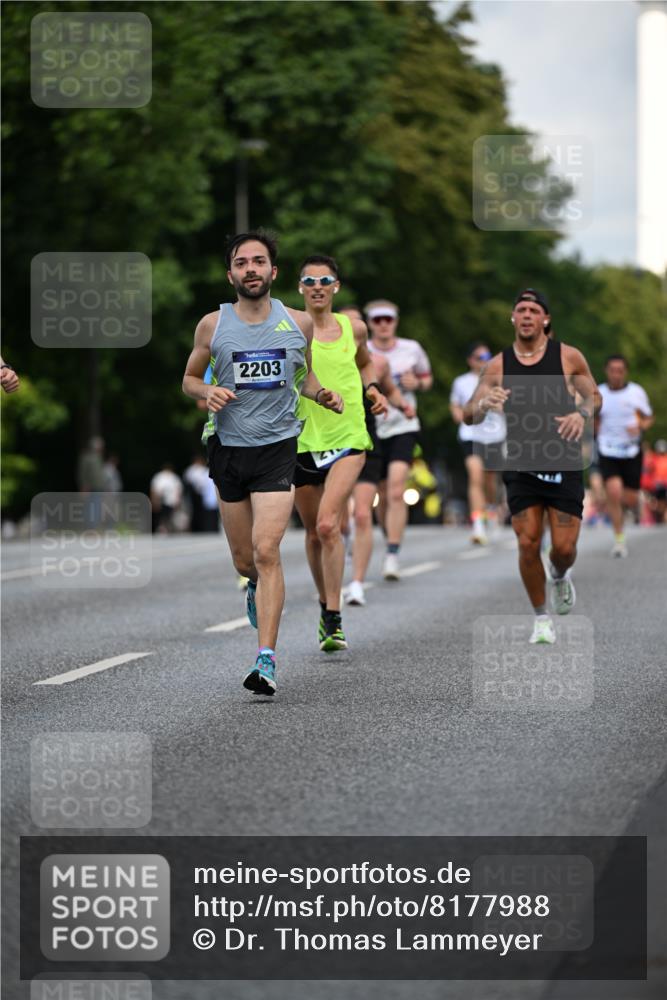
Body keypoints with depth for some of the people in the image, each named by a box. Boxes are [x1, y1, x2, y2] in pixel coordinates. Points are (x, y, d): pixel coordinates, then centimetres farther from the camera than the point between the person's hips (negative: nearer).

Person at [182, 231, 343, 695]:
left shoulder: (299, 322, 3)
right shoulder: (212, 325, 0)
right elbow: (190, 378, 12)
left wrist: (321, 394, -1)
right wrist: (207, 392, -10)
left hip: (278, 446, -2)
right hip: (229, 447, 2)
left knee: (266, 552, -16)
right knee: (244, 560, 11)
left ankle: (267, 658, -16)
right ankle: (258, 586, 49)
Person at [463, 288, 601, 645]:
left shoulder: (568, 357, -1)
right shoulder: (498, 365, 1)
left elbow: (594, 396, 12)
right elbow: (468, 416, 0)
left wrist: (582, 414, -11)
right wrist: (484, 402, -23)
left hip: (564, 464, 0)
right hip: (520, 465, 1)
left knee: (564, 547, -4)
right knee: (528, 544, -9)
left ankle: (560, 577, 34)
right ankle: (541, 619, 9)